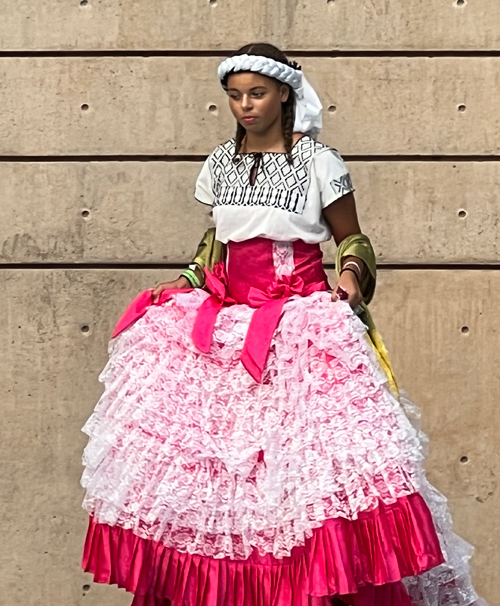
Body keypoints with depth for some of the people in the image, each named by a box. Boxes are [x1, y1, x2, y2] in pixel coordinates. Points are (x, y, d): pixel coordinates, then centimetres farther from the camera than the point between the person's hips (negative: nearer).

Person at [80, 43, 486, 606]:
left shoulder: (318, 161, -1)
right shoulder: (220, 163, 12)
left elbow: (352, 239, 6)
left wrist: (351, 273, -13)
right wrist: (186, 282, 10)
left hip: (301, 320, -4)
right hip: (227, 318, 5)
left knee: (308, 451, -15)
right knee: (202, 453, -1)